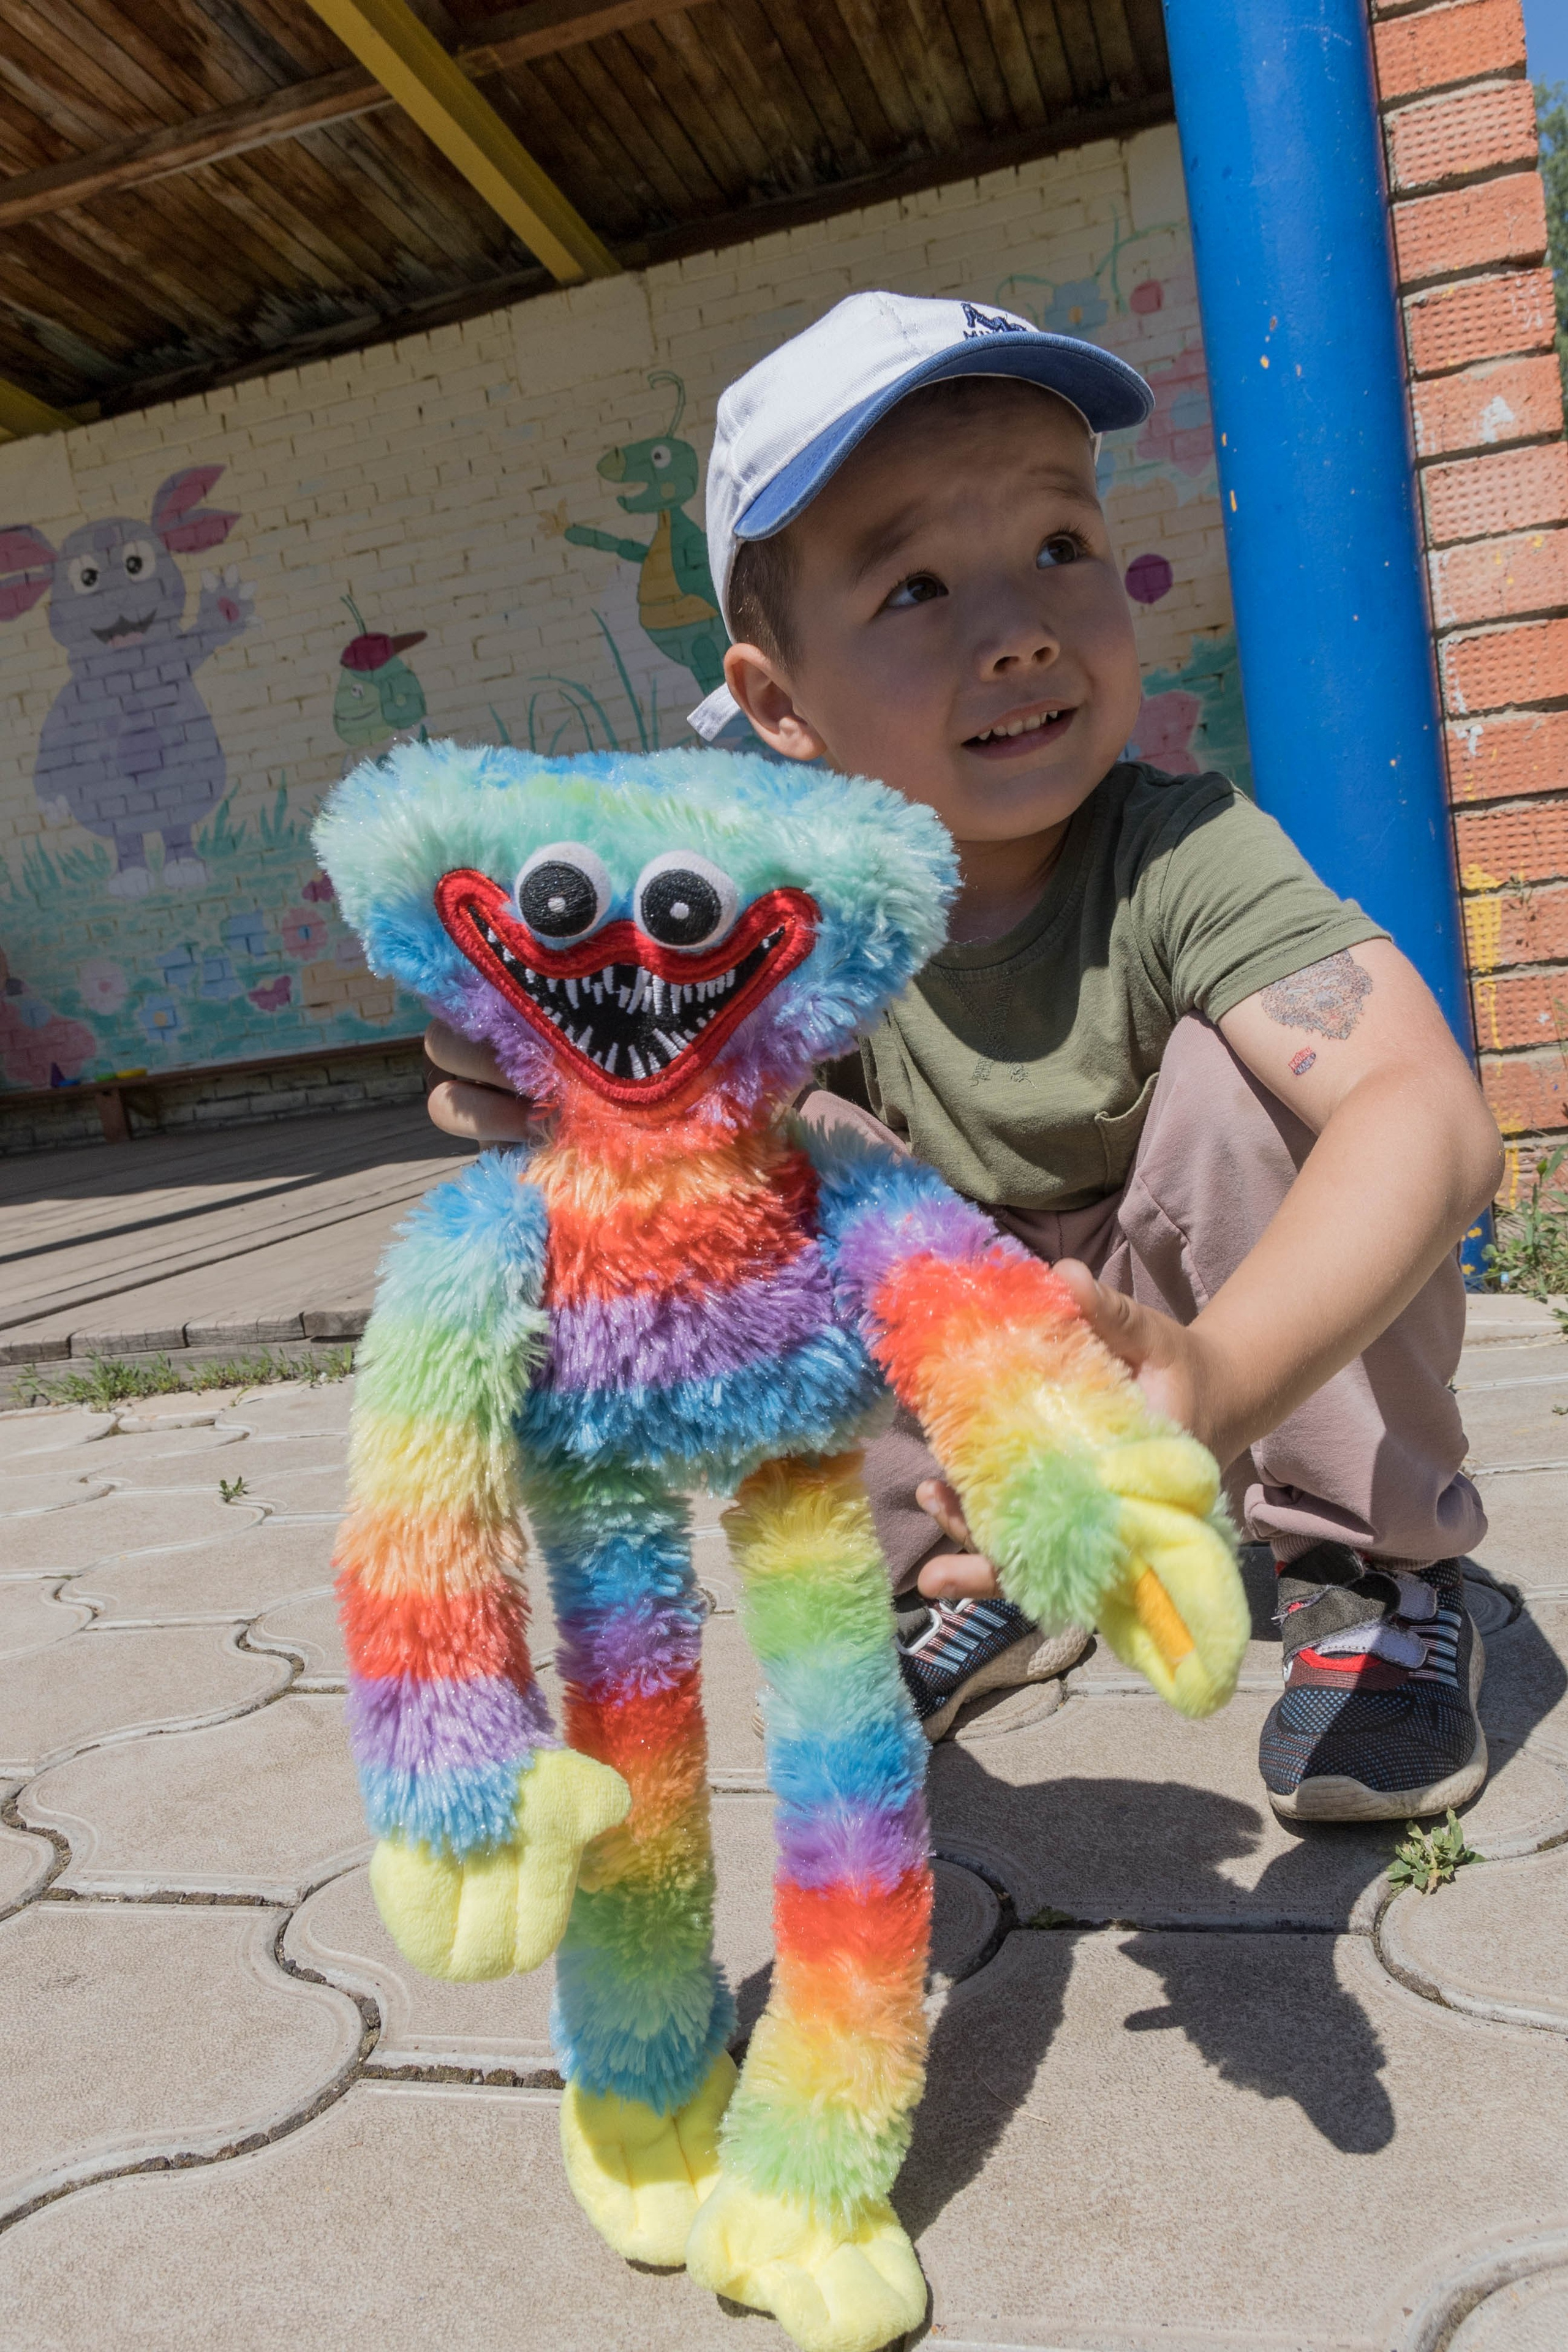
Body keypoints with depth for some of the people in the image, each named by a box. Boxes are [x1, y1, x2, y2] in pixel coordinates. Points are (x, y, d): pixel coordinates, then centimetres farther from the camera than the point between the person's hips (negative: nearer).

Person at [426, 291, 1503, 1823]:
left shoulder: (1180, 859, -29)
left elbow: (1430, 1112, -43)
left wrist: (1218, 1379, -61)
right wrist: (552, 1101, -37)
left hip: (1284, 1336, -2)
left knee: (1243, 1064, -31)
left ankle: (1374, 1573, -10)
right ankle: (963, 1578, 0)